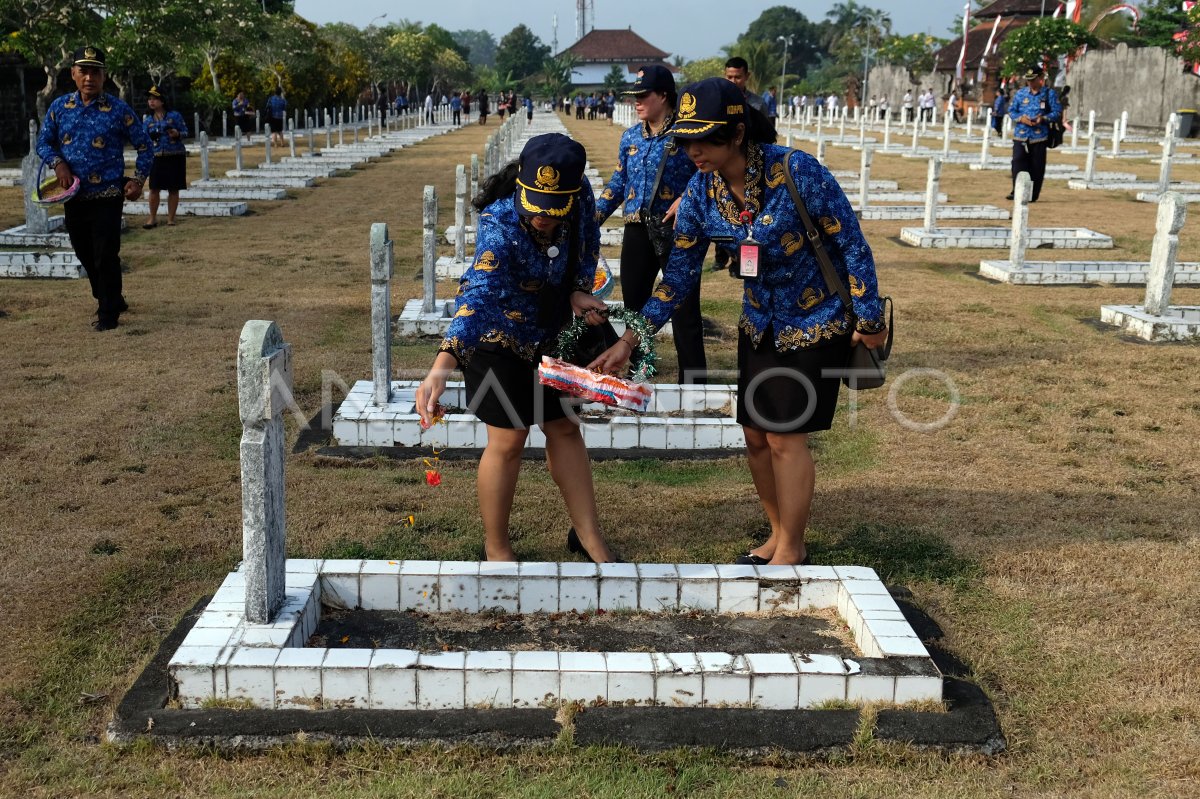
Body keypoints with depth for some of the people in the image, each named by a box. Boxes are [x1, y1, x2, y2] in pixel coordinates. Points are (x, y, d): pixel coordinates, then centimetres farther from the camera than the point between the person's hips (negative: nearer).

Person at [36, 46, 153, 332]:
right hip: (73, 196, 5)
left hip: (107, 196, -5)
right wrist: (58, 164, -8)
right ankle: (111, 299, 33)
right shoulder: (59, 107, 5)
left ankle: (108, 314, 6)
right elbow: (44, 142, 12)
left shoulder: (119, 110, -5)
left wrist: (138, 180, -8)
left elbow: (144, 147, 2)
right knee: (84, 253, 15)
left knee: (106, 255, -6)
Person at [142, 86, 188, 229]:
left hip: (175, 156, -2)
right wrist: (149, 139, -10)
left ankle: (171, 219, 13)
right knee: (154, 188, -3)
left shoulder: (174, 115, -1)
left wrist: (177, 134, -19)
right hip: (157, 157, 2)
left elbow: (185, 132, 1)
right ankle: (152, 218, 9)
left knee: (173, 189, 3)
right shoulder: (148, 120, 9)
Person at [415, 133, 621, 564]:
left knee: (565, 428, 12)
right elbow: (476, 295, -52)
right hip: (498, 334, -6)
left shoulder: (580, 194, -20)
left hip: (551, 330, 6)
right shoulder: (501, 228, -37)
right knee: (508, 439, -3)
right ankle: (496, 548, 16)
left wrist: (580, 290, -13)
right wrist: (442, 365, -65)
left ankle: (588, 535, 26)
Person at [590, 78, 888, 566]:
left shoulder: (796, 172, -25)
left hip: (815, 323, -5)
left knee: (785, 437, -4)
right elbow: (680, 273, -3)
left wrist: (869, 319, -11)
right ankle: (779, 535, 30)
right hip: (759, 324, 5)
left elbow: (851, 244, -16)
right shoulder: (700, 193, -10)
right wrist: (629, 340, -8)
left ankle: (791, 550, 15)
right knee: (756, 436, 9)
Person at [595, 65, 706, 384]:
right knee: (634, 304, 12)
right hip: (637, 231, 6)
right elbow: (619, 183, 18)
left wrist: (687, 199, -21)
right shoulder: (630, 137, 12)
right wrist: (595, 214, 10)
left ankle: (693, 380, 5)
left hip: (677, 230, -6)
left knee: (684, 309, -3)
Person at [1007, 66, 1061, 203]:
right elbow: (1011, 110, 10)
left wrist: (1043, 118, -16)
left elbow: (1057, 112, 2)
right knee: (1018, 162, -12)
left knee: (1036, 167, 2)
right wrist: (1021, 118, -11)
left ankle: (1032, 195, 9)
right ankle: (1017, 191, -11)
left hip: (1039, 136, -1)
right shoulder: (1020, 93, 8)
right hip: (1020, 135, 1)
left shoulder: (1049, 94, 3)